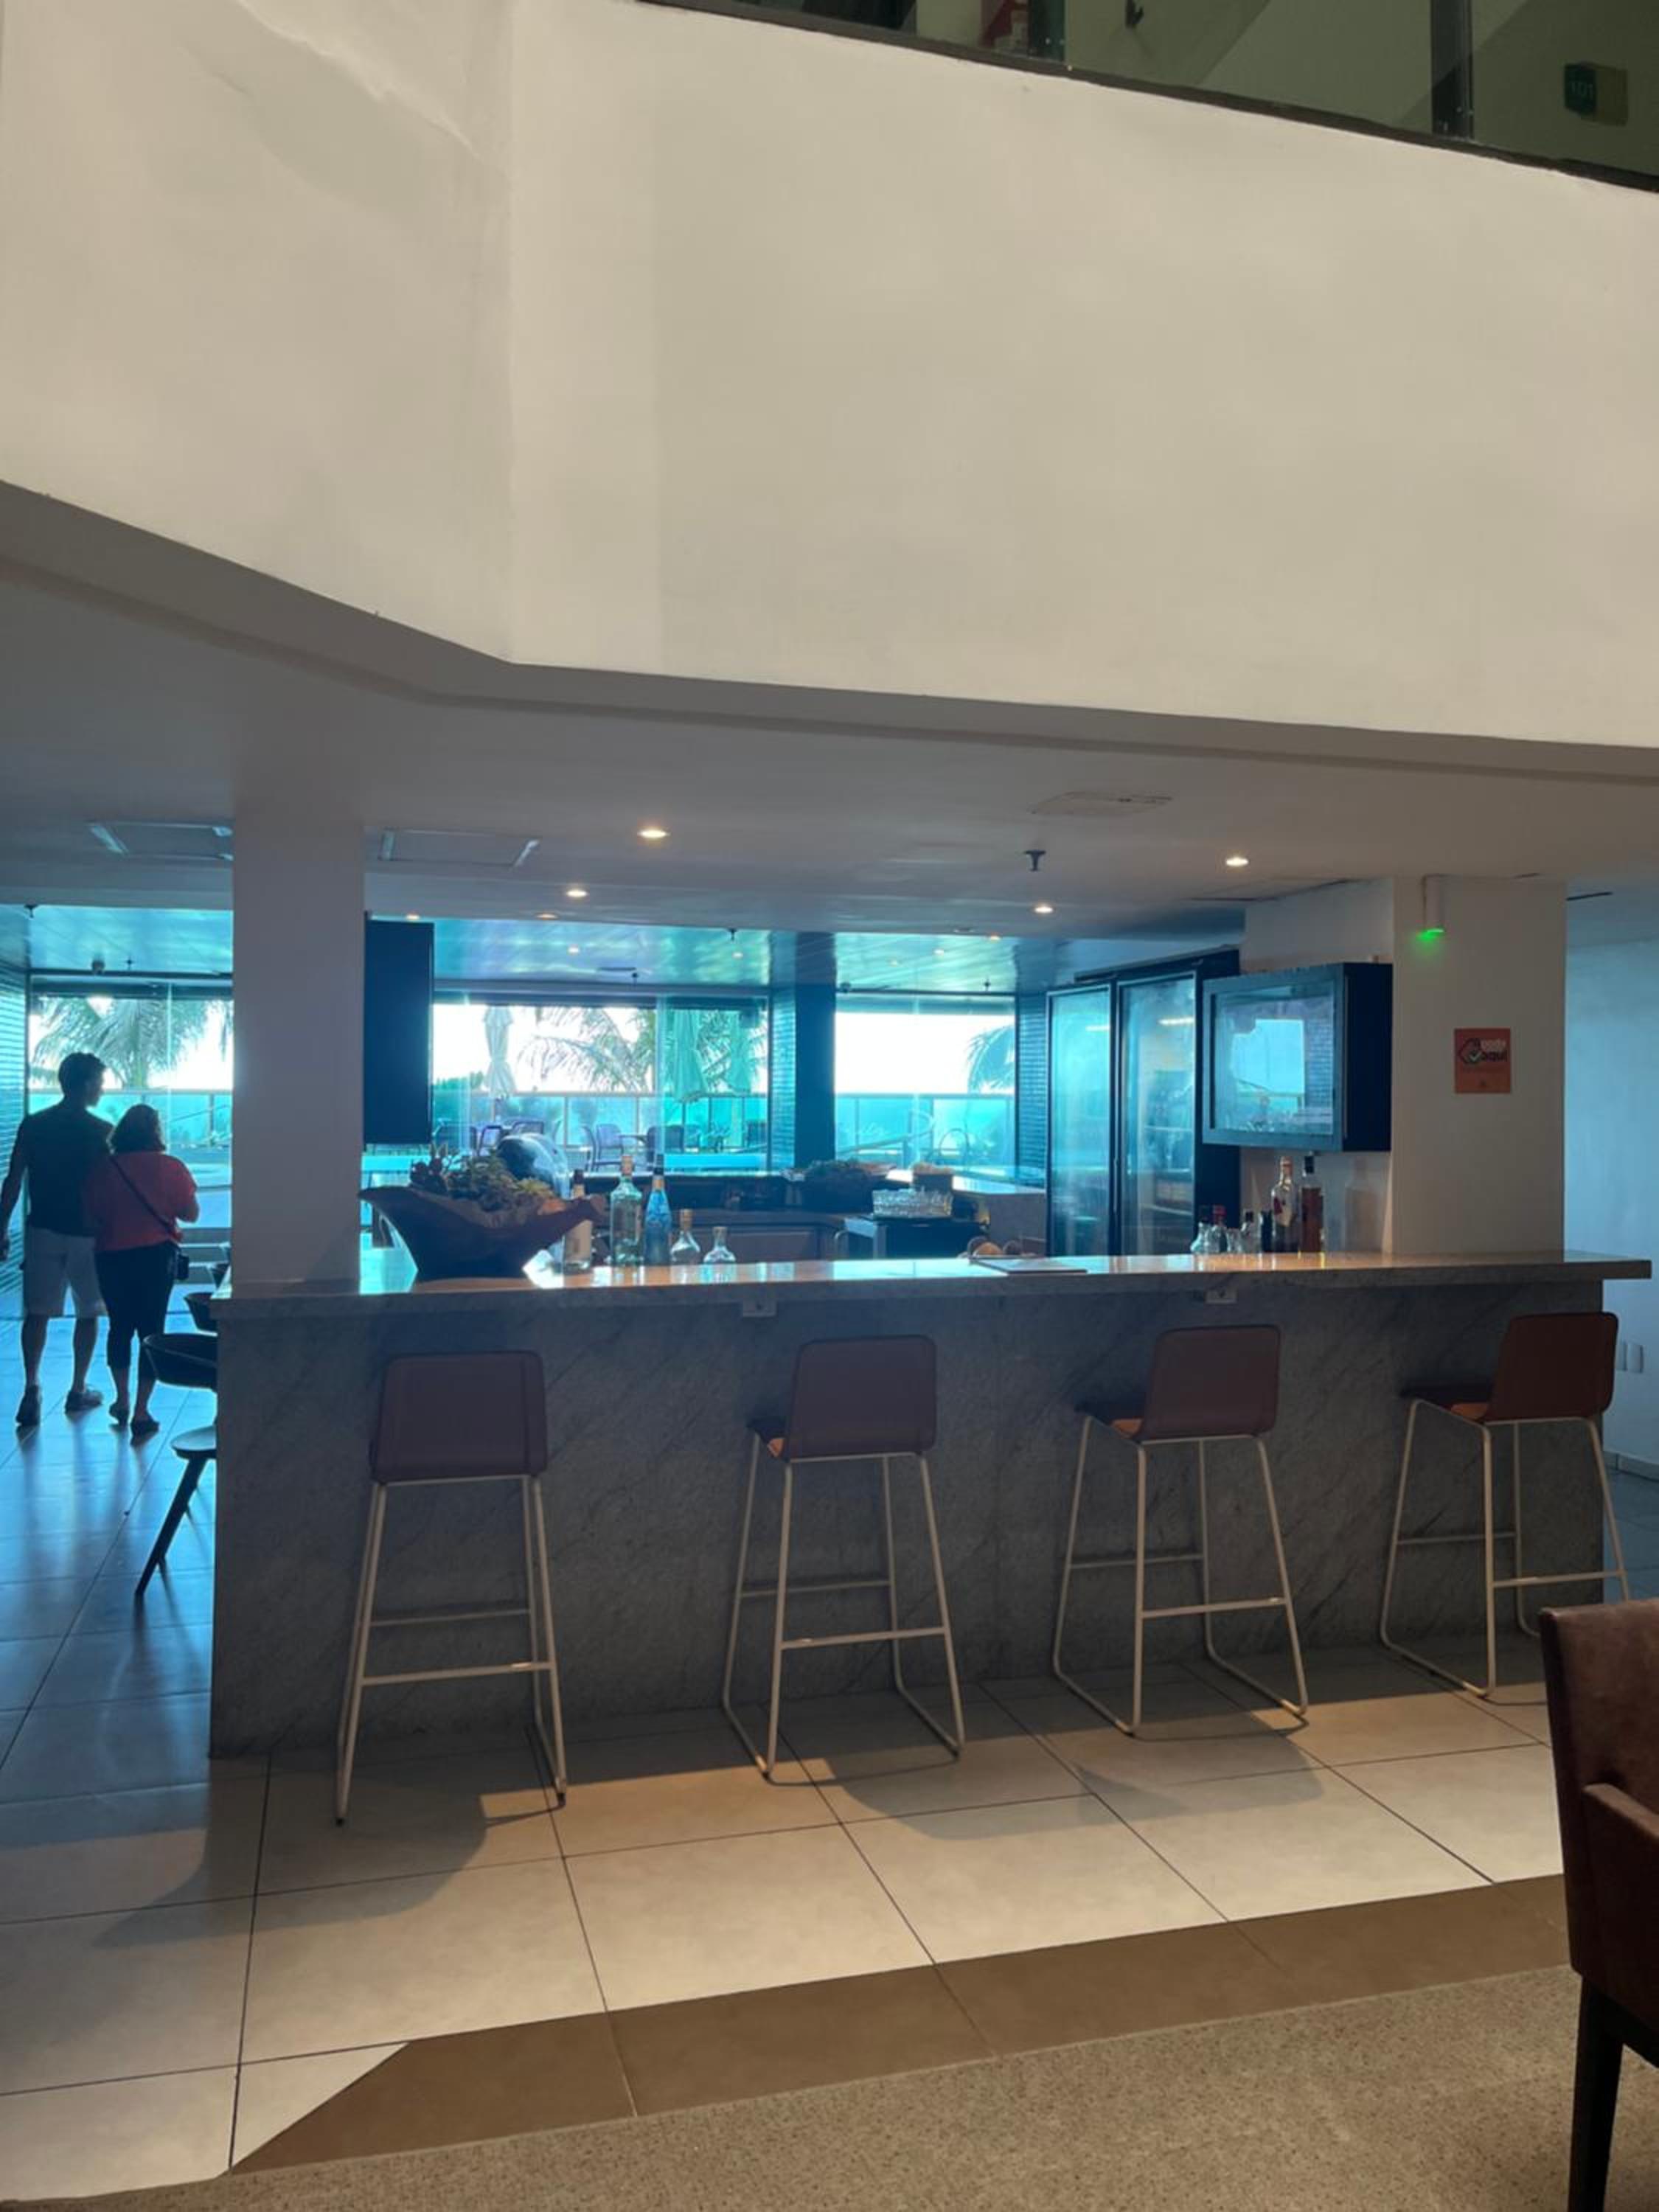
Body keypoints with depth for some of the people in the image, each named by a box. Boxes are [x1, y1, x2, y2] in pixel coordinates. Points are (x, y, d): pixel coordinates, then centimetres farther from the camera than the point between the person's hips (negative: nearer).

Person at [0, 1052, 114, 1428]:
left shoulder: (32, 1125, 0)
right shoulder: (101, 1132, -9)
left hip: (43, 1229, 2)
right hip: (86, 1234, -2)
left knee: (37, 1312, 6)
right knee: (88, 1313, 12)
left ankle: (32, 1387, -9)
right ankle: (78, 1391, 17)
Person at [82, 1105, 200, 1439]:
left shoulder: (102, 1168, -3)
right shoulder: (171, 1168, -7)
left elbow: (90, 1218, 0)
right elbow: (191, 1213, -2)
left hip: (112, 1258, 2)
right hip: (157, 1257, -2)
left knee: (120, 1327, 19)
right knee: (151, 1330, 2)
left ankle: (122, 1401, 26)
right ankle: (141, 1413, 0)